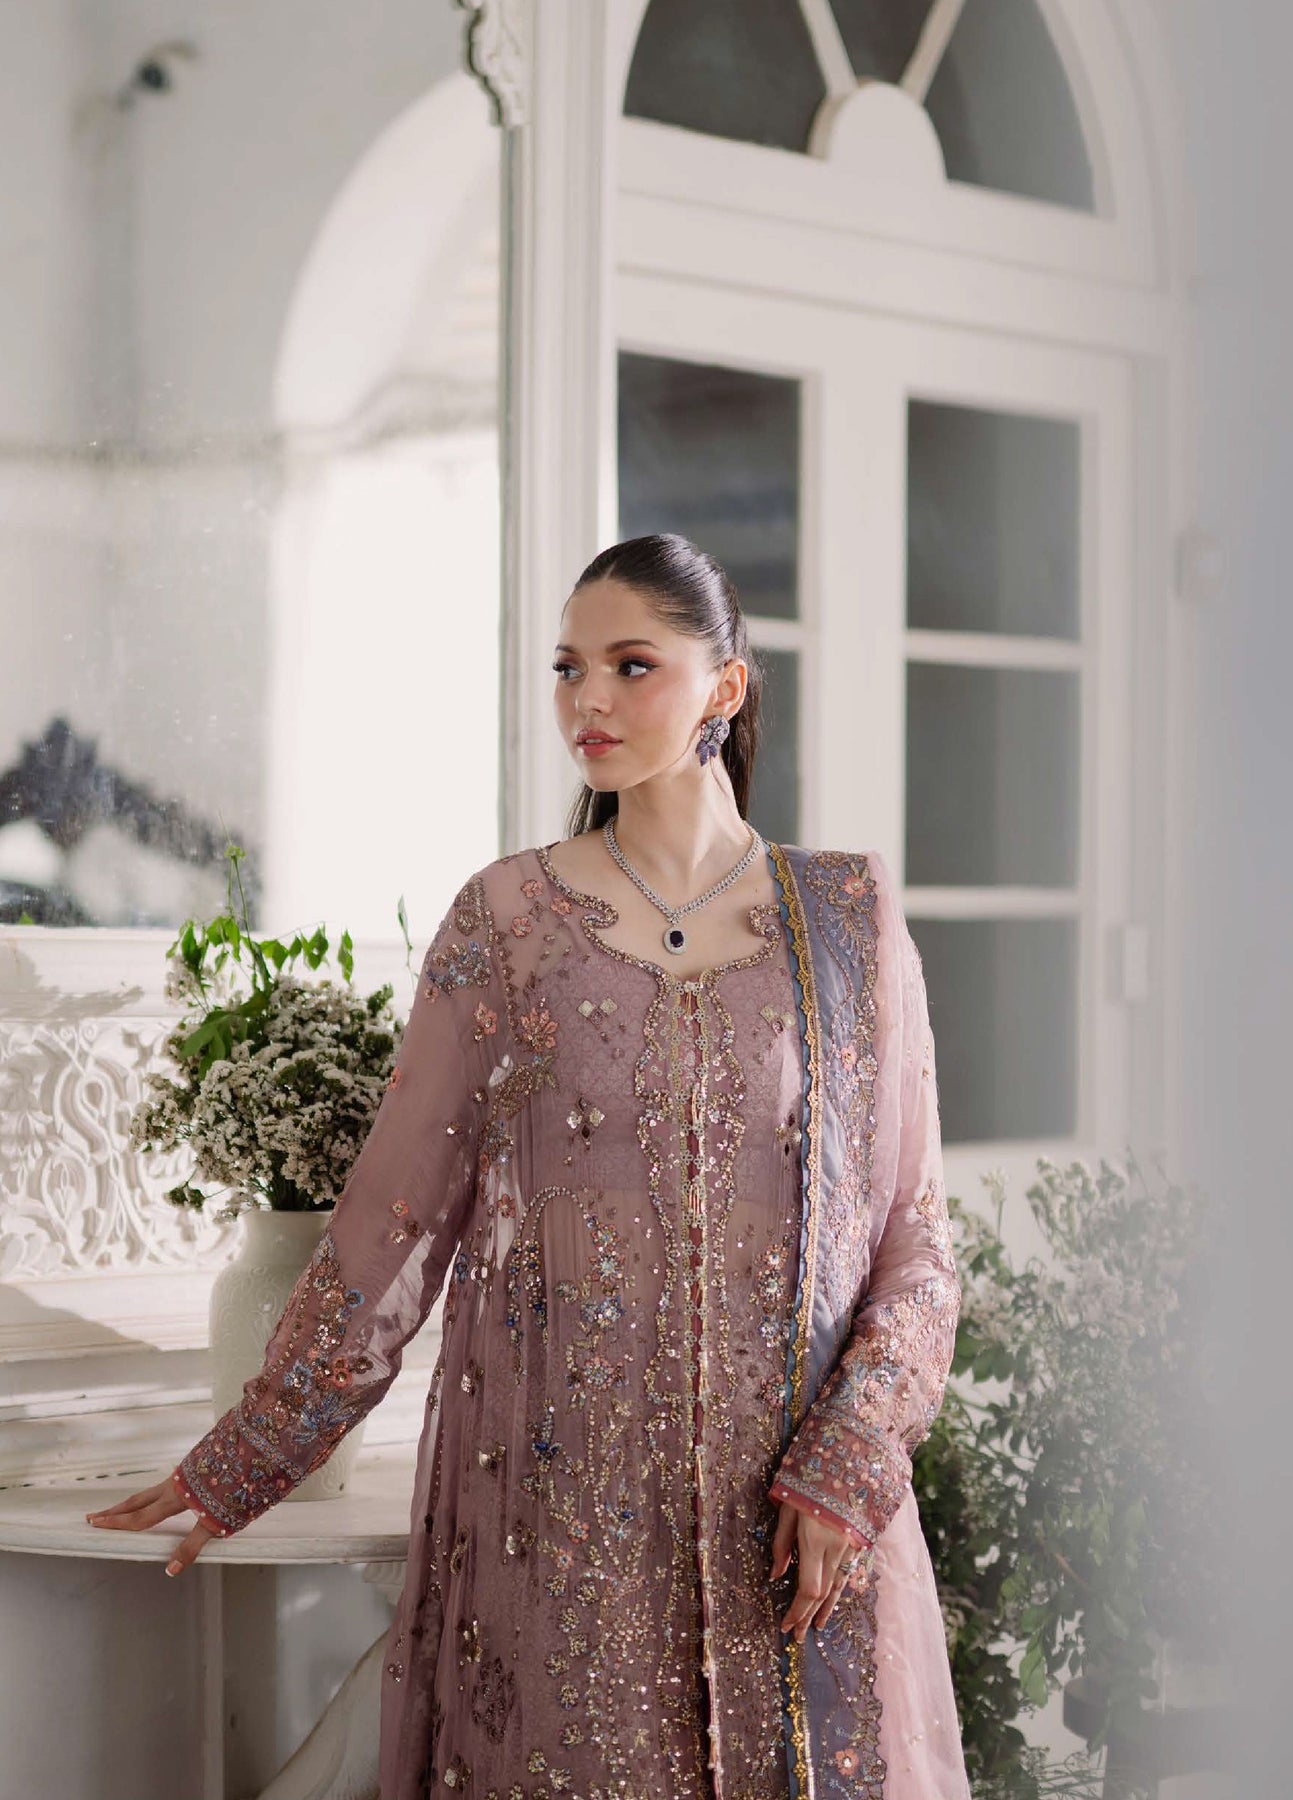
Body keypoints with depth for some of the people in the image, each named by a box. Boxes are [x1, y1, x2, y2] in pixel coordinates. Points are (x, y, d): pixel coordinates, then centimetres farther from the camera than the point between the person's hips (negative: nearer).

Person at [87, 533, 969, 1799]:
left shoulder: (849, 916, 2)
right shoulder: (504, 921, 2)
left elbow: (915, 1232, 2)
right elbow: (392, 1222, 3)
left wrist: (851, 1462, -10)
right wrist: (240, 1465, 2)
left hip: (797, 1522, 0)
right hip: (556, 1509, 0)